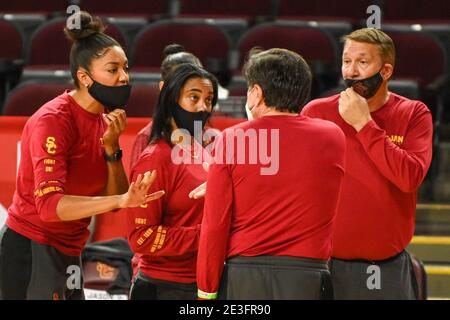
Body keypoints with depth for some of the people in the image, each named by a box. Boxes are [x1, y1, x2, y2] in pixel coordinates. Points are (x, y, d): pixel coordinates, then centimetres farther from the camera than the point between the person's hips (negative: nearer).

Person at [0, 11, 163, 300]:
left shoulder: (103, 120, 8)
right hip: (30, 251, -8)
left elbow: (113, 197, 5)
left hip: (68, 252, 8)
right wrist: (121, 200, -37)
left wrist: (111, 148, -11)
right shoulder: (53, 119, -17)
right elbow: (49, 204, -28)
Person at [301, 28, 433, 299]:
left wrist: (364, 124, -14)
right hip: (327, 264, 0)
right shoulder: (316, 112, 0)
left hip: (389, 267, 0)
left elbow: (410, 177, -14)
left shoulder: (414, 114, 0)